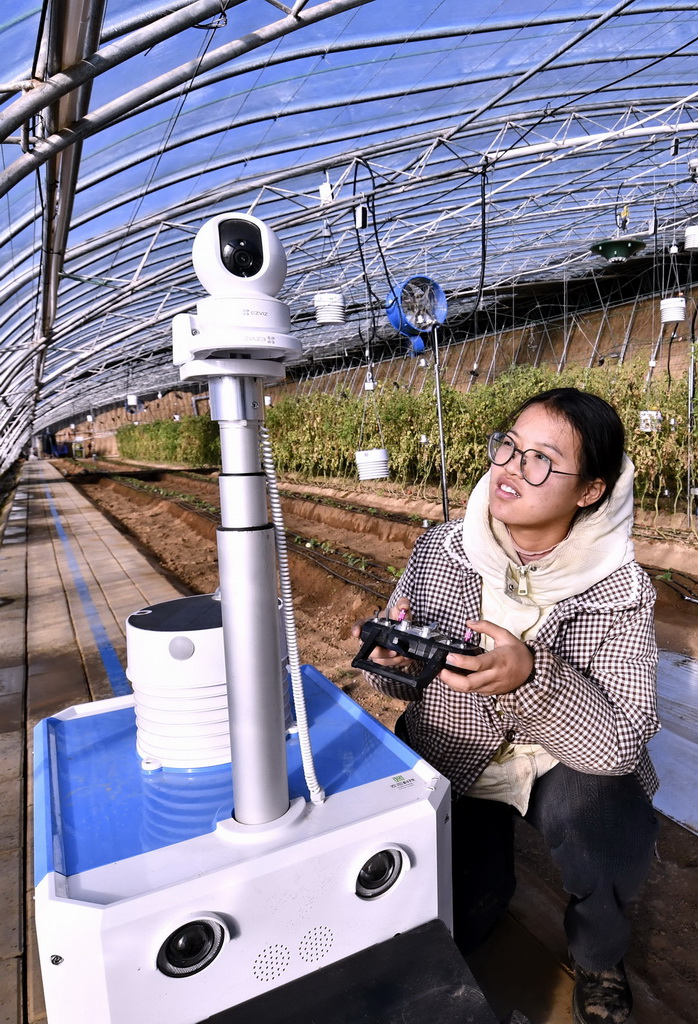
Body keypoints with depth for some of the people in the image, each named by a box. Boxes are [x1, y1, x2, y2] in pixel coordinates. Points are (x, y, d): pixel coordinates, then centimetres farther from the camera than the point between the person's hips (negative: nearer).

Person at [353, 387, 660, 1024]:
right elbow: (395, 683, -3)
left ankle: (598, 954, 8)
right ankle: (484, 881, 30)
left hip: (563, 763, -1)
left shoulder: (621, 592, -20)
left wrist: (532, 677, -42)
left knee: (614, 837, -29)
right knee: (452, 927, -9)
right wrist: (397, 659, -28)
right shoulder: (438, 552, -15)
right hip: (449, 757, 2)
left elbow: (621, 743, -24)